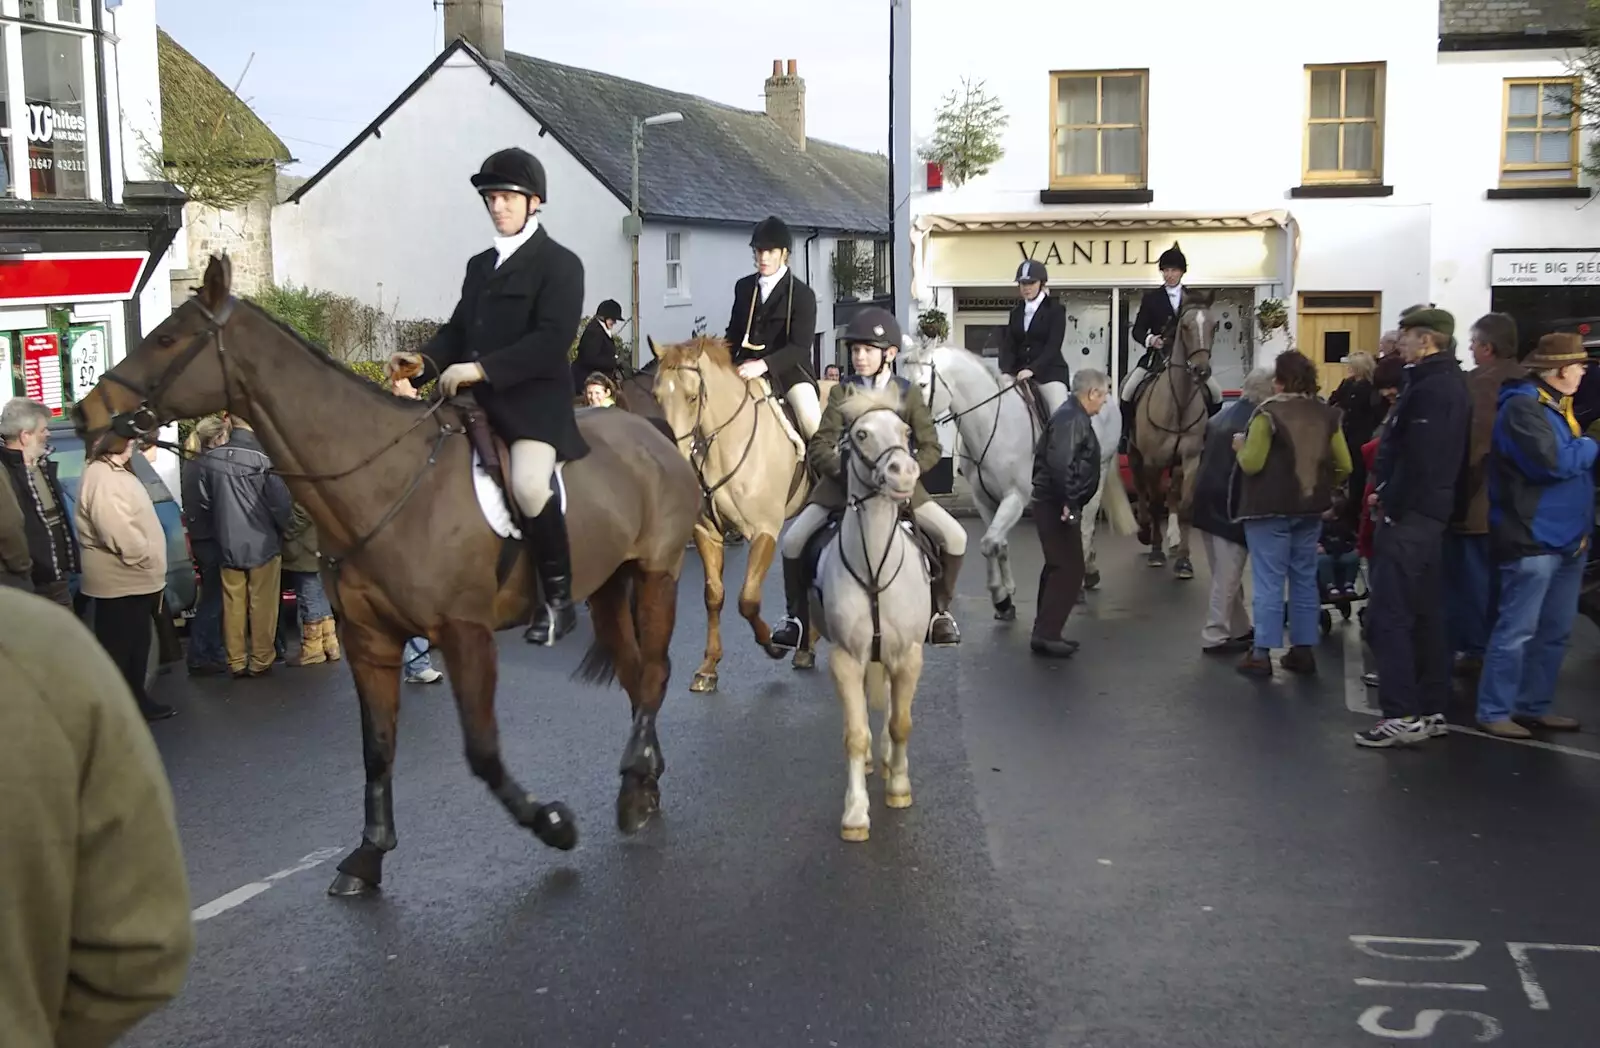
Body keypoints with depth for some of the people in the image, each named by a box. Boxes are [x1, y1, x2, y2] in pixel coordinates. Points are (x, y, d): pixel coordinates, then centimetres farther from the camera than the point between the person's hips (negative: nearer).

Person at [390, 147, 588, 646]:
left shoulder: (560, 264, -3)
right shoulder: (480, 265, 20)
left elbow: (550, 341, -16)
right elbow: (458, 329, 19)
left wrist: (480, 369, -22)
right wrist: (425, 362, -3)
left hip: (535, 403, -8)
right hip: (478, 403, 8)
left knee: (529, 483, -30)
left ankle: (557, 599, -12)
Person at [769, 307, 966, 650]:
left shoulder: (908, 393, 1)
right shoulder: (842, 393, 0)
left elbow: (930, 448, -1)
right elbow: (819, 448, -5)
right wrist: (843, 468, -23)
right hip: (843, 483, 0)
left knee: (955, 537, -15)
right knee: (793, 541, -16)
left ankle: (938, 609, 8)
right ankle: (796, 614, 7)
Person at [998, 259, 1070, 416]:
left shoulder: (1055, 309, -3)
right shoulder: (1016, 311, 13)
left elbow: (1053, 346, -13)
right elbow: (1008, 344, 4)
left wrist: (1032, 369, -26)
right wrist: (1006, 371, -14)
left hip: (1050, 370, -5)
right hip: (1019, 372, 5)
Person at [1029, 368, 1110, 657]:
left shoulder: (1072, 416, 15)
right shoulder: (1073, 419, -17)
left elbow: (1046, 457, 22)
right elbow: (1060, 462, -30)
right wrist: (1068, 502, -28)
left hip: (1056, 503, 11)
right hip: (1058, 506, -11)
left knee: (1058, 567, 17)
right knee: (1069, 569, -7)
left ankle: (1045, 632, 24)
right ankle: (1046, 634, -5)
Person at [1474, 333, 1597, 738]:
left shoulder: (1559, 406, 16)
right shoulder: (1522, 406, -13)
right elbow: (1550, 463, -24)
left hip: (1567, 537, 9)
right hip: (1534, 538, -9)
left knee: (1555, 631, 13)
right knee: (1517, 630, -4)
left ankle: (1534, 706, 23)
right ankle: (1493, 711, 3)